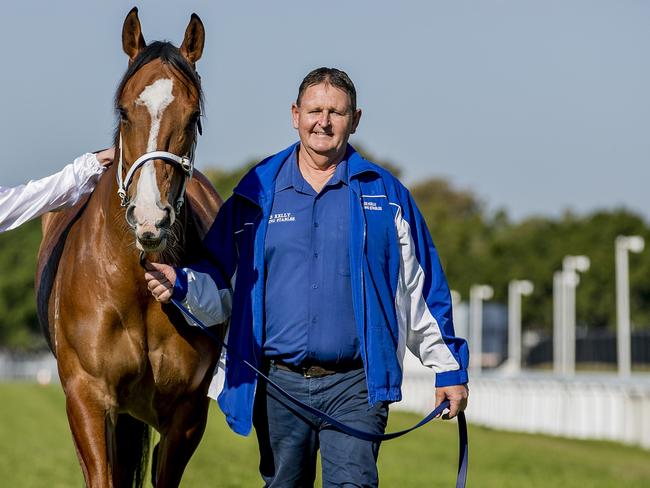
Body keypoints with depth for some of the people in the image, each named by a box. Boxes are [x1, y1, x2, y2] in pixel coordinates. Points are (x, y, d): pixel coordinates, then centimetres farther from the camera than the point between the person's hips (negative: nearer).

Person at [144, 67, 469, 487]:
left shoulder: (384, 194, 6)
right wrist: (181, 284, -11)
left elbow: (422, 291, 9)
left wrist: (449, 367, 9)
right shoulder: (257, 194, 8)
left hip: (354, 387, -2)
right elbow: (222, 285, 11)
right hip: (277, 384, 2)